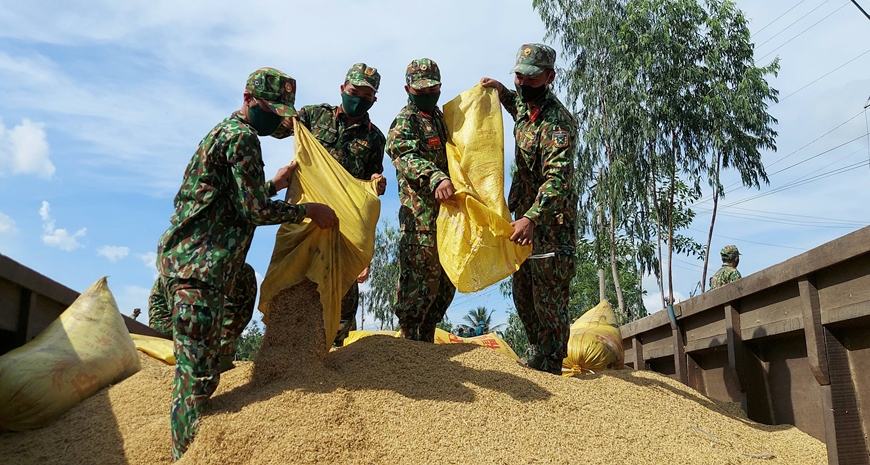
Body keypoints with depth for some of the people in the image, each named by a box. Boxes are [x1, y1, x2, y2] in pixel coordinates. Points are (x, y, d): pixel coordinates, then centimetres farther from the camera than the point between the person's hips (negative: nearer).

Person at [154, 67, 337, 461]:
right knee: (198, 373, -10)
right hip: (197, 265, -11)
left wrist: (273, 184, 32)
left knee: (200, 368, 14)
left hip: (188, 260, 11)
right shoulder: (243, 137, -9)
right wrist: (310, 211, -3)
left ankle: (187, 454, 22)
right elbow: (255, 211, -13)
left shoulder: (225, 132, 23)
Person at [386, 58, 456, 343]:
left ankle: (426, 344, 25)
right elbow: (409, 158, -26)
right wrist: (436, 178, -44)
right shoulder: (403, 123, -6)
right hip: (421, 217, -8)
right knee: (420, 283, -6)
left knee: (446, 284, 13)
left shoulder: (442, 117, 20)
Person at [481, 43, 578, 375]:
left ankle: (550, 369, 7)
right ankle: (536, 354, 32)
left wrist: (532, 217, -48)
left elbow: (558, 177, -35)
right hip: (525, 214, 9)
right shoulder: (526, 104, 5)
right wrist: (502, 92, 16)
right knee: (523, 292, 16)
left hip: (551, 220, -9)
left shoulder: (558, 122, -23)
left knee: (549, 297, -4)